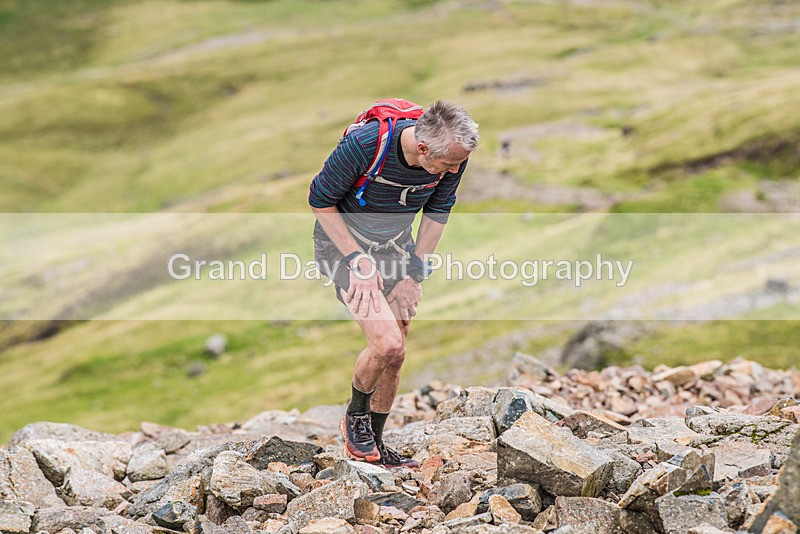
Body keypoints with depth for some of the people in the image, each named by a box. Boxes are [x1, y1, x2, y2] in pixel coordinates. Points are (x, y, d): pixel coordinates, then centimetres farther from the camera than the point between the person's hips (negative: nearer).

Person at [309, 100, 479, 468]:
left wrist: (415, 273, -2)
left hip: (396, 245, 5)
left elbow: (437, 212, 1)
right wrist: (359, 262, -21)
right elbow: (320, 200, -19)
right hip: (343, 244, -5)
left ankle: (373, 446, 27)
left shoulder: (453, 155, -18)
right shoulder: (363, 145, -34)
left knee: (395, 355, 7)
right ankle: (355, 416, 9)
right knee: (386, 342, -20)